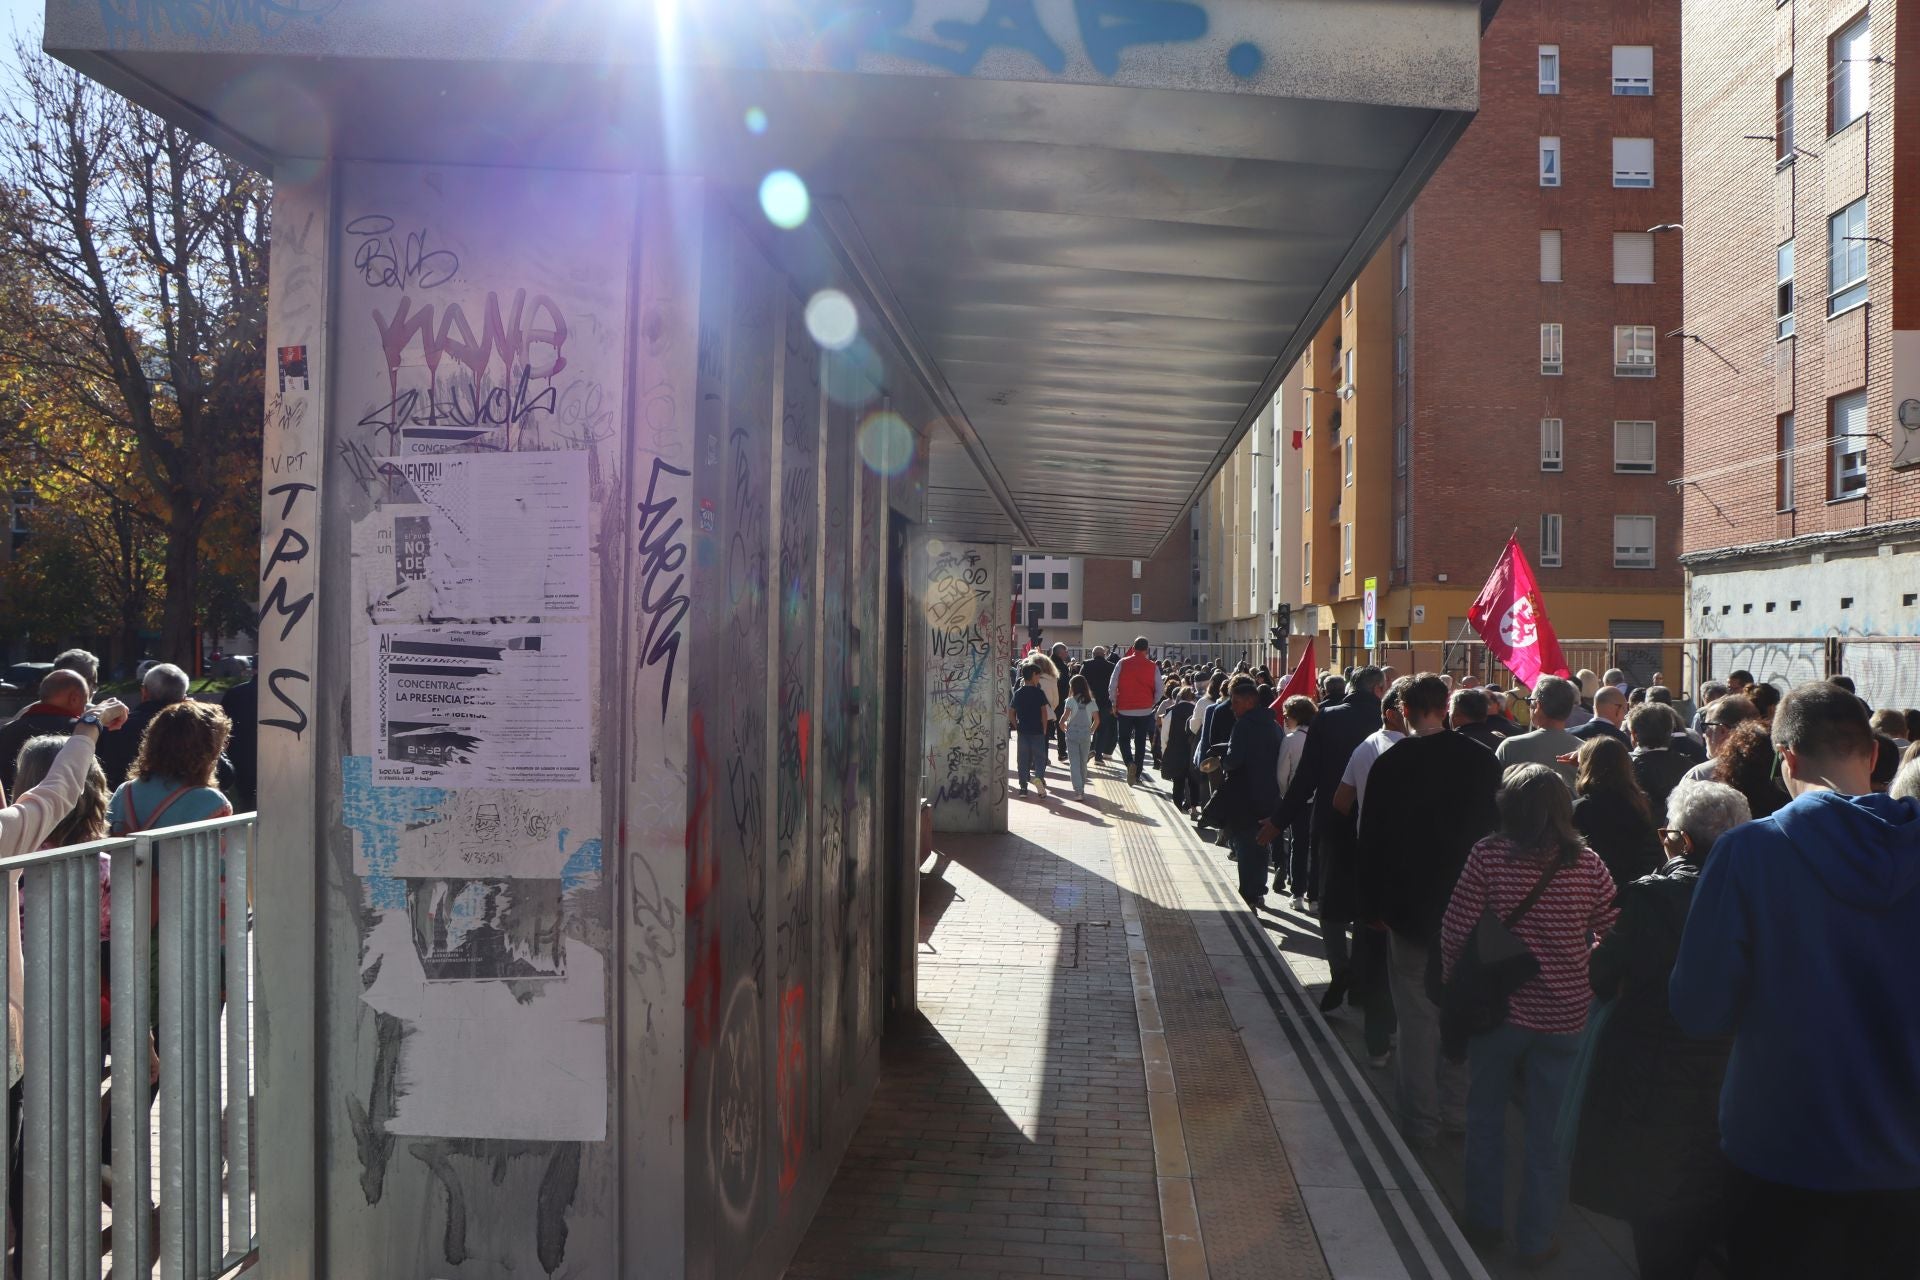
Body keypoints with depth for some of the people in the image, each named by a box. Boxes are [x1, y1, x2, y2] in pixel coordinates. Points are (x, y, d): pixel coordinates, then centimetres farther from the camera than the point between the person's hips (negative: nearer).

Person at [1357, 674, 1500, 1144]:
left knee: (1417, 1016, 5)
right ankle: (1456, 1109, 25)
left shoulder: (1390, 764, -11)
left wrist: (1372, 905, 3)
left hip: (1411, 907, -3)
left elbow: (1372, 839, -7)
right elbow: (1497, 830, 2)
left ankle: (1421, 1119, 12)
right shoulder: (1483, 759, -4)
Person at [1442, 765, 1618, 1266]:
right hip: (1562, 1016, 1)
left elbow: (1454, 930, -10)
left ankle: (1484, 1221, 30)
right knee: (1546, 1131, 13)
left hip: (1496, 1009, -1)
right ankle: (1535, 1240, 23)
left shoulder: (1488, 856, -13)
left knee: (1486, 1119, 18)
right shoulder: (1588, 865, -7)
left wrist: (1454, 983, 6)